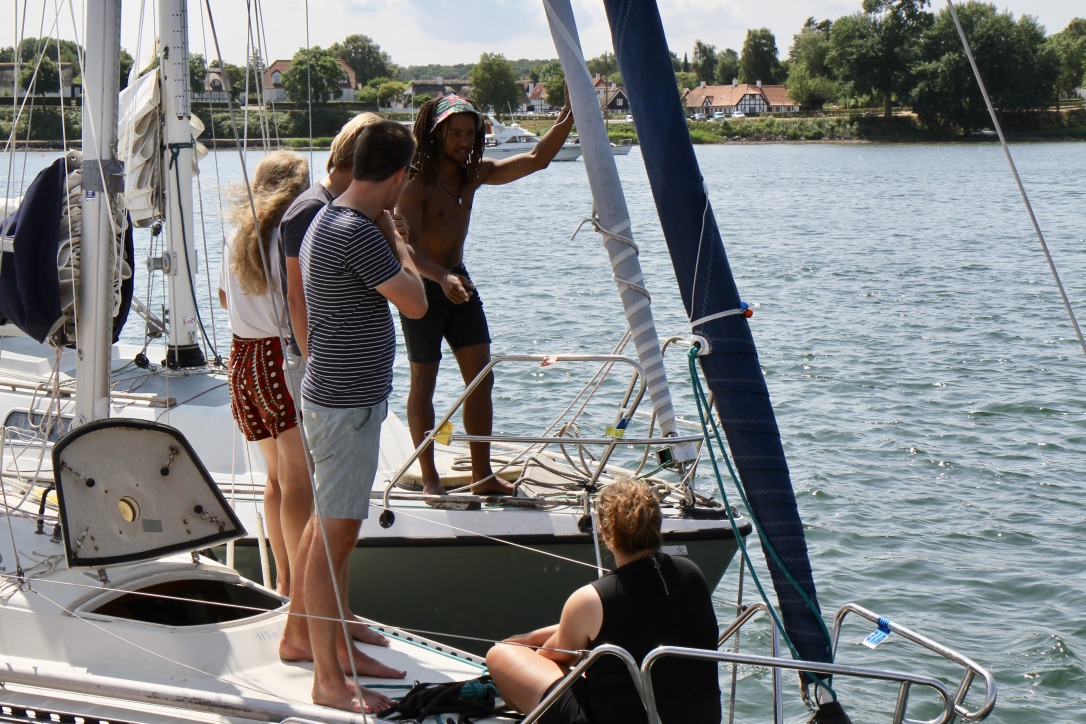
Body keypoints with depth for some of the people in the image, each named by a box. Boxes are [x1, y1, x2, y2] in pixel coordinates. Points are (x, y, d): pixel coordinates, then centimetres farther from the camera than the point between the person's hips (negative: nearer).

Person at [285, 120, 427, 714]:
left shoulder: (329, 220, 13)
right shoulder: (358, 233, -21)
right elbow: (415, 304, -16)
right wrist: (398, 241, -5)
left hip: (344, 395, 11)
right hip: (346, 403, -11)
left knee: (338, 531, 17)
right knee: (335, 536, -6)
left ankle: (342, 650, 28)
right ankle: (329, 680, -1)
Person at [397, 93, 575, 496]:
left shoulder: (475, 174, 3)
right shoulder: (417, 184, -18)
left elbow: (537, 159, 4)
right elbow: (406, 246, -28)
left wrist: (567, 118, -9)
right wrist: (442, 278, -45)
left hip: (459, 283, 7)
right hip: (423, 288, -7)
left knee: (481, 379, 4)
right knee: (424, 383, 3)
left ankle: (482, 476, 11)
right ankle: (429, 480, 13)